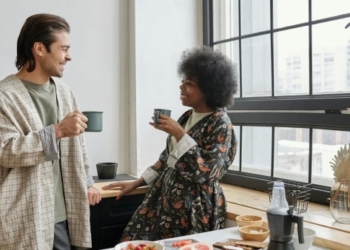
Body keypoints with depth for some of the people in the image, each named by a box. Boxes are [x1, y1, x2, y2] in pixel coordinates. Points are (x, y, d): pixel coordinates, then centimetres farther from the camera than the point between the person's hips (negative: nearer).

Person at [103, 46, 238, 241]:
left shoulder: (220, 123, -15)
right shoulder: (188, 117, 7)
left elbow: (204, 172, -22)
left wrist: (179, 134, -23)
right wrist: (136, 183, 14)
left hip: (194, 210, -7)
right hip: (165, 199, 7)